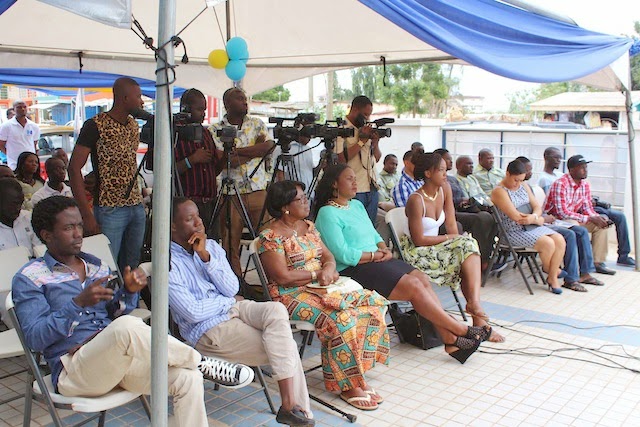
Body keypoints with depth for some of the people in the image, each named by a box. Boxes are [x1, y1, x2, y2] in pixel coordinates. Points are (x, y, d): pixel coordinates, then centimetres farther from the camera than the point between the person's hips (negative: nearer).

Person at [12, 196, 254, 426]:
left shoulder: (96, 265, 19)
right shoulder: (29, 278, 1)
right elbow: (35, 338, -10)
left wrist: (128, 292, -6)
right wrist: (78, 303, -22)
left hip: (116, 358, 6)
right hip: (73, 371, -5)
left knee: (186, 378, -20)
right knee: (127, 327, -37)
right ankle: (203, 364, -18)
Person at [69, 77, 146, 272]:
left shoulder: (134, 125, 11)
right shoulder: (96, 126, -10)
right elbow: (74, 169, -12)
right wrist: (87, 215, -17)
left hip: (137, 207, 6)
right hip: (110, 210, -6)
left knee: (132, 269, 10)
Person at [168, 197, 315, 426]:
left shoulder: (211, 246, 9)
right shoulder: (169, 264, -11)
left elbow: (232, 289, -1)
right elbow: (193, 313, -17)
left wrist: (205, 256, -10)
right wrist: (230, 301, -4)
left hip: (234, 308, 6)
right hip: (207, 330, -6)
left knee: (276, 310, -23)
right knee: (284, 347, -18)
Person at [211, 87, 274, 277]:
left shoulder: (257, 123, 12)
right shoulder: (216, 130, 3)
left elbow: (268, 146, -6)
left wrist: (236, 150, -8)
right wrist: (255, 149, -5)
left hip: (259, 190, 2)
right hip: (231, 194, -2)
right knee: (230, 243, 1)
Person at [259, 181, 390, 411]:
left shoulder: (308, 226, 14)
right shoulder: (271, 237, -11)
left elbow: (328, 255, 13)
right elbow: (282, 277, -18)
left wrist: (328, 268, -11)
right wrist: (317, 274, -11)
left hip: (320, 287, 9)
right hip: (292, 295, -8)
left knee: (373, 302, -7)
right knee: (341, 319, -31)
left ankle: (356, 373, -3)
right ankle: (346, 385, -13)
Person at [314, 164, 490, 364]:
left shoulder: (357, 205, 18)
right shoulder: (327, 213, -10)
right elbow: (343, 254, -17)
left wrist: (384, 249, 1)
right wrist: (375, 255, -11)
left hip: (376, 260, 9)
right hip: (354, 270, -9)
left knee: (423, 278, -12)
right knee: (413, 286, -20)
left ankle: (450, 339, -15)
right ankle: (461, 330, -8)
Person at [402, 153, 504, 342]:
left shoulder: (445, 189, 3)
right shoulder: (416, 200, -19)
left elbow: (451, 224, 3)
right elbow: (419, 240, -19)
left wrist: (459, 242, -13)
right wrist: (450, 238, -12)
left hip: (434, 248, 7)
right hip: (416, 254, -7)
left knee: (468, 247, -19)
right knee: (468, 245, -22)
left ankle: (474, 303, -27)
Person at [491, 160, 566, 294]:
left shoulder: (524, 187, 14)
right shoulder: (499, 191, -13)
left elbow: (537, 207, 10)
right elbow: (515, 216, -19)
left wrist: (533, 217, -15)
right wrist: (538, 219, -6)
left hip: (532, 227, 8)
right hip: (514, 232, -8)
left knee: (559, 240, -14)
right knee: (548, 243, -23)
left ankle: (552, 277, -5)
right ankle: (549, 269, 7)